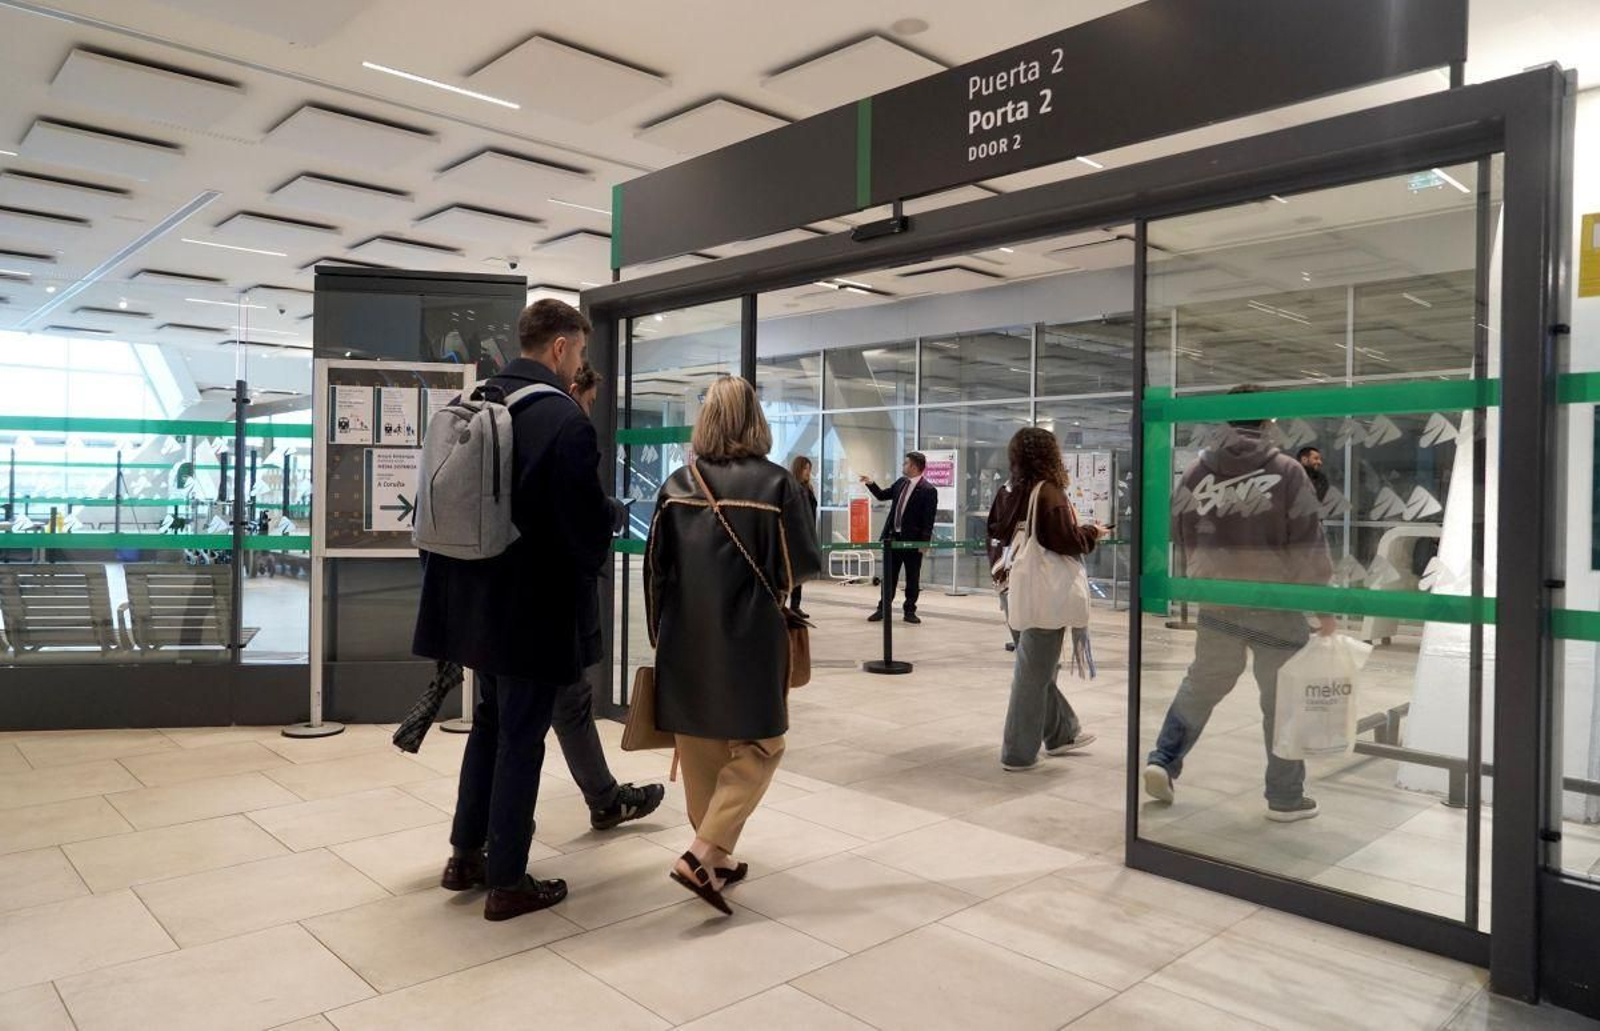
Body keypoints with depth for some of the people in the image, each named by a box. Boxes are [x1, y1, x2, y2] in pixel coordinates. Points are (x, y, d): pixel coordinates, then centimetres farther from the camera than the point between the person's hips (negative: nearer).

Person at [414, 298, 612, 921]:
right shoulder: (565, 421, -19)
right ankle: (506, 883, 17)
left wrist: (450, 575, 19)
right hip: (533, 605, -7)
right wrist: (585, 570, 4)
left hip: (476, 595, 7)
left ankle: (466, 856, 32)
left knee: (489, 724, 22)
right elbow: (587, 521, -18)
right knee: (521, 740, 5)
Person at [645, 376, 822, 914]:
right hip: (749, 637, -4)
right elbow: (804, 565, -7)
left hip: (687, 637, 4)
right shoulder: (776, 483, -10)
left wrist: (662, 633, 15)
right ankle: (703, 854, -3)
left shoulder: (677, 484, 0)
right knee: (757, 747, 8)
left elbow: (655, 567, 4)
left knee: (700, 748, 14)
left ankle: (716, 856, 23)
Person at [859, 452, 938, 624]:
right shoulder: (900, 483, 8)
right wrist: (871, 484, 8)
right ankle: (883, 609, 19)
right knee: (889, 576, 12)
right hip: (893, 537, 6)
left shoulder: (928, 490, -13)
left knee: (912, 578, 5)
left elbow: (929, 519, -15)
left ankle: (910, 611, 15)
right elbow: (883, 495, 23)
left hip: (912, 540, -6)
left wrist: (925, 542, -18)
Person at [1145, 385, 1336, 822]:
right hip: (1277, 607, -3)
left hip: (1216, 603, 3)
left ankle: (1163, 761, 13)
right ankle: (1286, 797, 19)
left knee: (1200, 684, 19)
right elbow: (1309, 546, -8)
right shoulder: (1287, 471, -9)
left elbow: (1182, 537, 10)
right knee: (1282, 700, 9)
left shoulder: (1196, 471, 1)